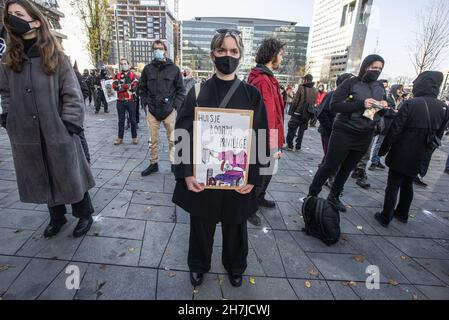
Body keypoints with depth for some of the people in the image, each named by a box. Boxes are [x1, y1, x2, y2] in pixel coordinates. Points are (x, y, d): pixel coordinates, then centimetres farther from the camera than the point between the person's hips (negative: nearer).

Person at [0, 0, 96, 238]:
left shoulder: (56, 57, -4)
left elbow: (72, 95, -7)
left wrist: (69, 125, -13)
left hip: (58, 134, -4)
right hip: (26, 137, 5)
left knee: (70, 178, 5)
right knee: (43, 180, 15)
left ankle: (85, 215, 26)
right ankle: (56, 217, 35)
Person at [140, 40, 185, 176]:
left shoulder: (174, 69, 3)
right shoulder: (148, 69, 9)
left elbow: (181, 90, 3)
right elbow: (143, 89, 15)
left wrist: (175, 106, -6)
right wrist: (146, 104, 3)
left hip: (169, 110, -2)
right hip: (152, 111, 2)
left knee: (172, 140, 4)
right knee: (153, 140, 9)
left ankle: (174, 164, 16)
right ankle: (153, 163, 23)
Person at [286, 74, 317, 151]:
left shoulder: (302, 88, -10)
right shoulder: (315, 90, 4)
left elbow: (295, 101, -10)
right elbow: (314, 102, 5)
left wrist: (291, 111, -3)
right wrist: (311, 111, 13)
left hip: (298, 113, -4)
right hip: (307, 115, 4)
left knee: (292, 129, 6)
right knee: (301, 131, 12)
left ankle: (290, 146, 7)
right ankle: (298, 147, 14)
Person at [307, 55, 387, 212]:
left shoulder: (380, 87, 10)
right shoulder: (351, 83, -7)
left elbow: (384, 108, 21)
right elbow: (334, 105, -16)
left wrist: (384, 106, -3)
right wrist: (361, 104, -24)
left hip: (365, 136, 6)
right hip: (344, 133, -6)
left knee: (347, 169, 14)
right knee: (330, 166, -1)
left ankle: (334, 196, 29)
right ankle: (312, 195, 13)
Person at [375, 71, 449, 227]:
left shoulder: (410, 104, -15)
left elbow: (395, 129, -16)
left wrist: (384, 149, -8)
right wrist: (427, 152, 20)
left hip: (401, 154, -5)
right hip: (420, 157, 5)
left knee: (393, 186, 3)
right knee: (408, 185, 20)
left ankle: (385, 217, 9)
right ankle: (402, 214, 33)